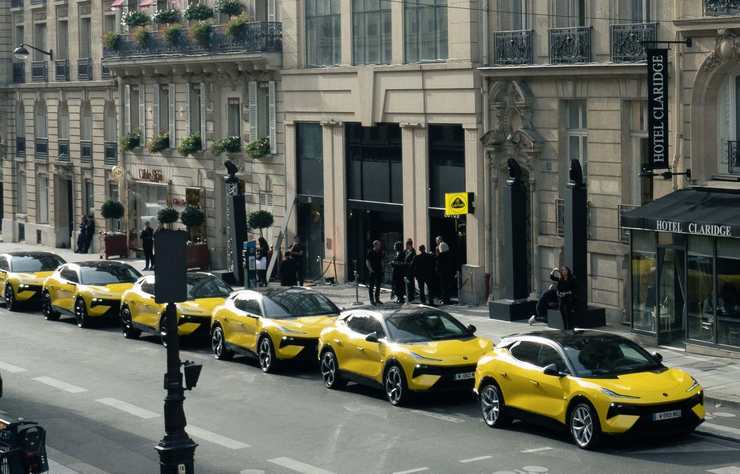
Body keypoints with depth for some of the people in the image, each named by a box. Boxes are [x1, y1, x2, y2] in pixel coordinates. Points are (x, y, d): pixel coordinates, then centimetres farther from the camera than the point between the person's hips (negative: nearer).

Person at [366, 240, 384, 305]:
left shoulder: (380, 252, 8)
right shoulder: (370, 252, -9)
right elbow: (367, 262, -11)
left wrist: (382, 268, 8)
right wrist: (371, 269, -18)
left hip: (379, 271, 6)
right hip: (372, 272, -6)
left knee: (378, 286, 12)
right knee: (371, 286, -1)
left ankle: (377, 299, 21)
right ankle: (372, 300, 2)